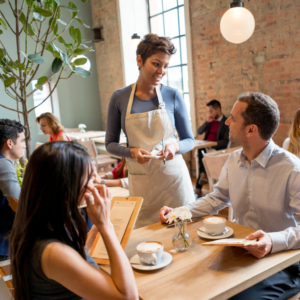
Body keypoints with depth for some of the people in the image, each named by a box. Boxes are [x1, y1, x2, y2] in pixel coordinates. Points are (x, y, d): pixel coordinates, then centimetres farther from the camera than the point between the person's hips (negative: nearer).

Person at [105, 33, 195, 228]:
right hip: (140, 180, 0)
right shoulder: (120, 98, -1)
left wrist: (175, 146, -16)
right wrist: (132, 152, -14)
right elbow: (110, 144, 5)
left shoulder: (173, 96, -2)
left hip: (173, 175, 0)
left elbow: (189, 140, 5)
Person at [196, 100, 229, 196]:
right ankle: (203, 175, -23)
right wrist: (207, 122, -4)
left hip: (217, 149, -5)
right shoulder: (210, 120, 15)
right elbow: (199, 132, 10)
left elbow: (225, 141, -12)